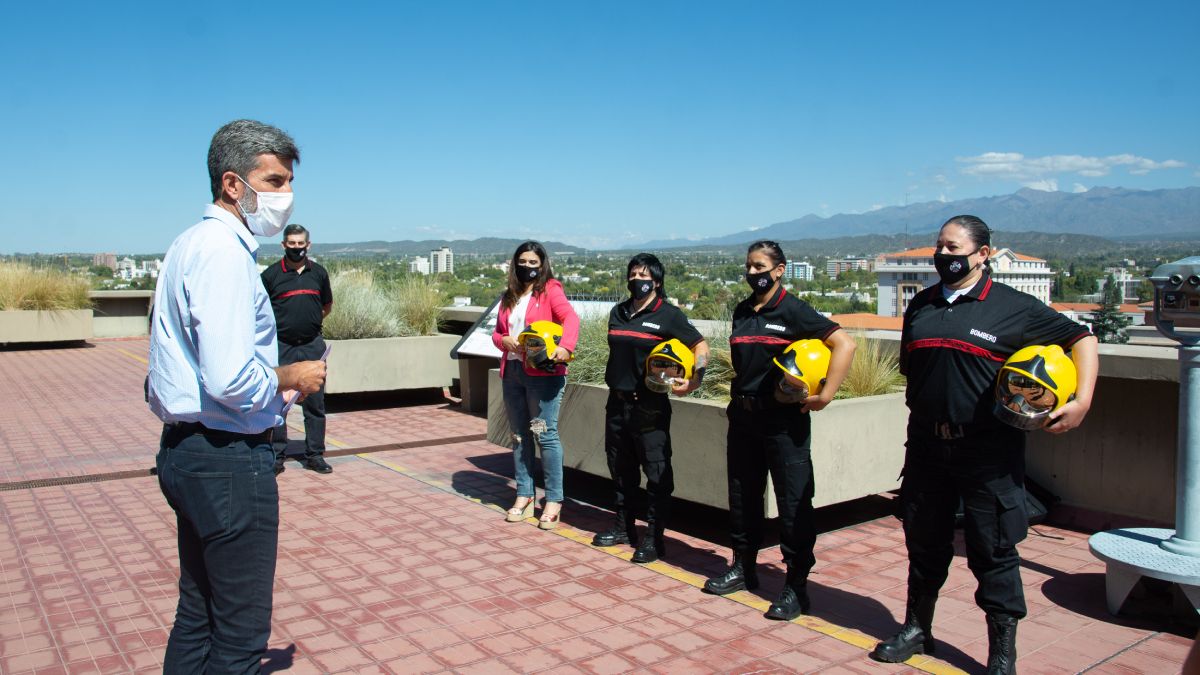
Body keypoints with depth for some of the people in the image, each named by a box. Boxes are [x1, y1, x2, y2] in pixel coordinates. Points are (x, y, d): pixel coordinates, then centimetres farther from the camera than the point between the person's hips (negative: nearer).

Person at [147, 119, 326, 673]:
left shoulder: (193, 243, 14)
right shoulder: (225, 251, -19)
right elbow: (231, 382, -27)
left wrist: (274, 381, 14)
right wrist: (291, 377, -9)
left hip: (187, 452, 11)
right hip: (228, 458, -10)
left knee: (198, 614, 21)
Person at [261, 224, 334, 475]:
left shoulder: (318, 272, 7)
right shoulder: (271, 274, -1)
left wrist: (311, 322, 10)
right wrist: (278, 326, -1)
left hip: (313, 346, 2)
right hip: (281, 347, -2)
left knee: (315, 403, 6)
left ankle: (314, 455, 16)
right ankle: (276, 456, 14)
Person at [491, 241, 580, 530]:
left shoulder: (550, 290, -1)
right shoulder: (509, 297, 17)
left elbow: (571, 317, -17)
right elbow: (497, 332, 19)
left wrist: (564, 346, -34)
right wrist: (505, 340, -5)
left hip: (543, 373, -6)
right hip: (512, 372, 6)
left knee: (545, 434, -7)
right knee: (519, 435, 11)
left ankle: (554, 499, 2)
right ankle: (524, 495, 20)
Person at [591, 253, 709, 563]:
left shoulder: (668, 315, -5)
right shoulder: (618, 313, 12)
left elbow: (700, 345, -4)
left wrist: (694, 380, -16)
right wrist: (614, 382, 14)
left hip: (649, 406, -6)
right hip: (617, 401, 6)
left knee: (657, 472, -3)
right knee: (620, 468, 15)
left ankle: (654, 536, 5)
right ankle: (624, 526, 28)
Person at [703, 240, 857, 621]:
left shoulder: (794, 311, -9)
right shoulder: (742, 312, 11)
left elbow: (844, 344, -15)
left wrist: (825, 394, -20)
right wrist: (739, 394, 11)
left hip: (783, 418, -7)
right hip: (743, 415, 7)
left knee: (793, 500, -1)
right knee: (742, 494, 15)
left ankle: (797, 585, 7)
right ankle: (743, 567, 30)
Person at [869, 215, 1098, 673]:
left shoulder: (1014, 307, -4)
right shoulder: (921, 305, 11)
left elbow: (1081, 339, -1)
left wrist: (1082, 401, -12)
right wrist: (921, 411, 9)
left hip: (989, 451, -5)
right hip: (927, 444, 5)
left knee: (993, 550, 2)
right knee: (924, 542, 15)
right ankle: (917, 629, 32)